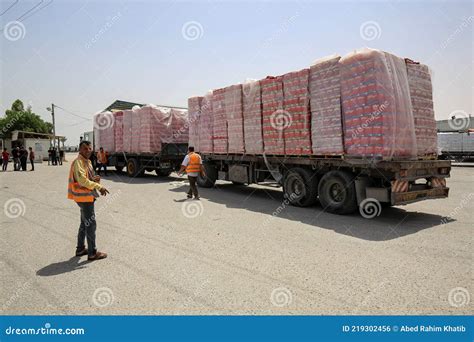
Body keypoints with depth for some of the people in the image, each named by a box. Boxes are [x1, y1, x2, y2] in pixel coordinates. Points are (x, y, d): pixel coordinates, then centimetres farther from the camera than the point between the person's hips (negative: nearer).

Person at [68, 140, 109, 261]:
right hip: (84, 197, -10)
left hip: (88, 197, 10)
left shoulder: (87, 161, 13)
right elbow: (82, 181, -25)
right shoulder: (78, 162, -17)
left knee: (84, 224, 18)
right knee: (91, 225, -4)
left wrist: (94, 179, -3)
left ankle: (80, 249, 31)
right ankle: (92, 253, 4)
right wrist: (99, 187, -23)